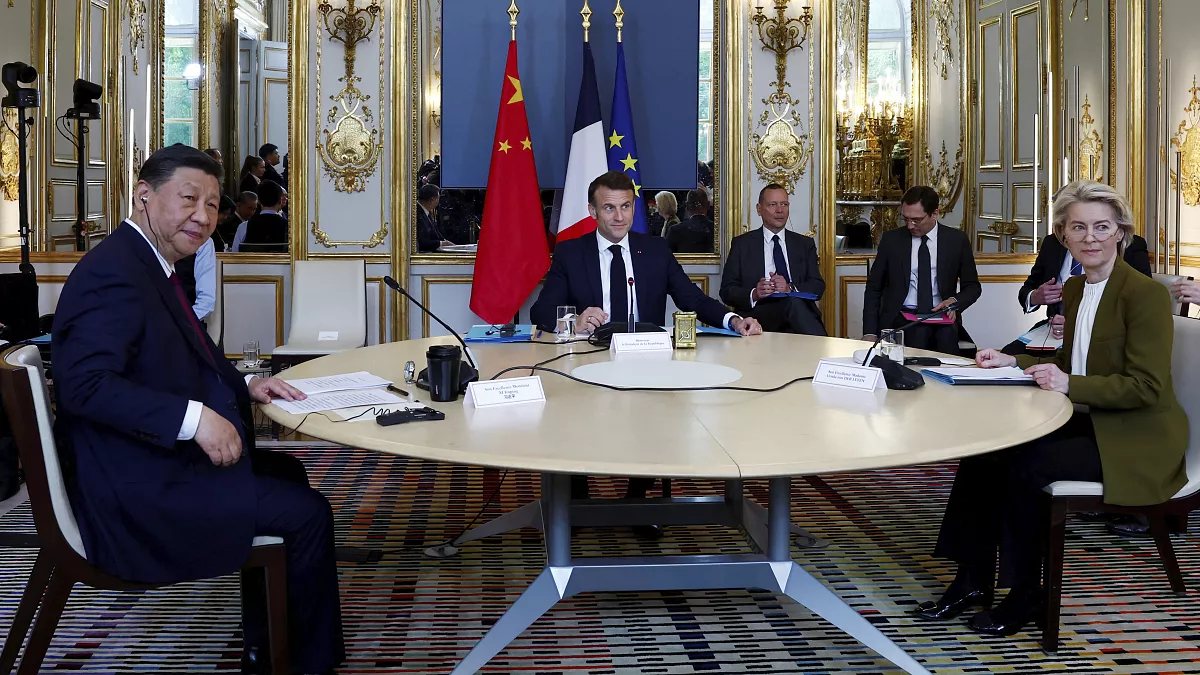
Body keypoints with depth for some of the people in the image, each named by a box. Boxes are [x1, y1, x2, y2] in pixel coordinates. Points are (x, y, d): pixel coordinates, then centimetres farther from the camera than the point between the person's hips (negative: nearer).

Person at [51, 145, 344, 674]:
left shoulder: (150, 267, 12)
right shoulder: (115, 272, -20)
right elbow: (84, 383, -31)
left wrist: (244, 386, 7)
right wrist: (195, 417, -32)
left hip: (158, 462, 11)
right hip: (137, 491, -11)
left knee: (285, 472, 24)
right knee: (306, 513, -10)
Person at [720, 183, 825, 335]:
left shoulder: (805, 244, 23)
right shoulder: (742, 244, 16)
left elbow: (818, 287, 10)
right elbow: (727, 291, 8)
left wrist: (790, 288, -12)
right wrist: (754, 294, -14)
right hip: (757, 314, -2)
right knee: (793, 303, -37)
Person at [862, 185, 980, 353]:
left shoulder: (957, 240, 6)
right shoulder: (891, 239, 6)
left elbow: (972, 286, 15)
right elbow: (874, 287, 10)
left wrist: (955, 301, -9)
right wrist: (870, 333, -1)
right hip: (900, 319, 0)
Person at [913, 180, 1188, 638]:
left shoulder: (1146, 294, -15)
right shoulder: (1074, 289, 9)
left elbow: (1147, 387, -19)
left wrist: (1071, 385, -28)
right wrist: (1013, 362, 3)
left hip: (1138, 441, -8)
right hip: (1091, 423, 8)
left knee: (1025, 463, -24)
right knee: (985, 449, -12)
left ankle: (1025, 592, -4)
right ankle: (973, 579, -2)